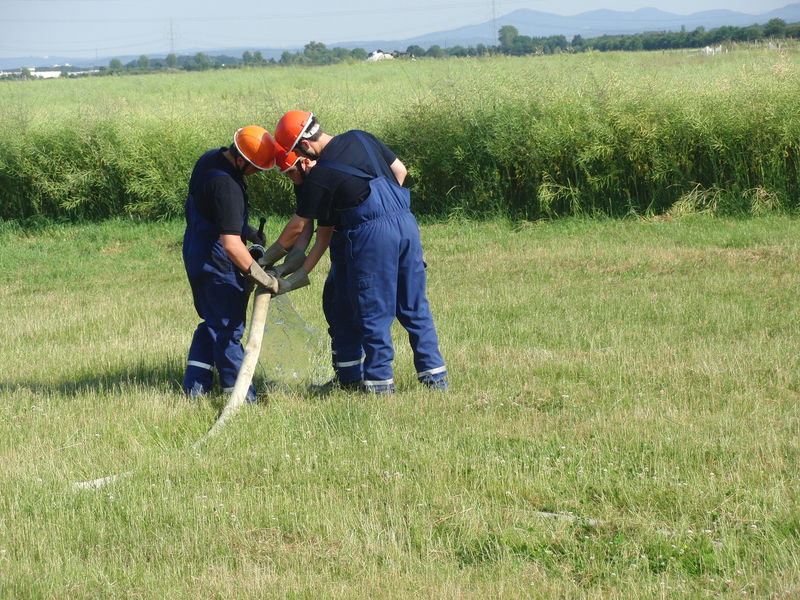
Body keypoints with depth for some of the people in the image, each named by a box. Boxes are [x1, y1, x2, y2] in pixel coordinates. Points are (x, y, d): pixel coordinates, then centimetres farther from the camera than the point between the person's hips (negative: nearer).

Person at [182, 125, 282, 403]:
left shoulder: (210, 158, 3)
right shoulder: (226, 186, -29)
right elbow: (231, 244, -32)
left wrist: (245, 229, 14)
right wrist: (262, 278, -26)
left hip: (196, 253, 10)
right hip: (217, 263, -10)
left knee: (212, 323, 18)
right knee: (228, 329, -2)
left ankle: (194, 388, 19)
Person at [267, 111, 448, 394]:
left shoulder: (320, 175, -9)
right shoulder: (361, 138, 8)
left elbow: (297, 227, 0)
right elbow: (400, 170, 17)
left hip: (371, 235, -7)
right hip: (406, 222, 7)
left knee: (372, 312, 5)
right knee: (415, 307, 13)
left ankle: (380, 380, 10)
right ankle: (435, 374, 15)